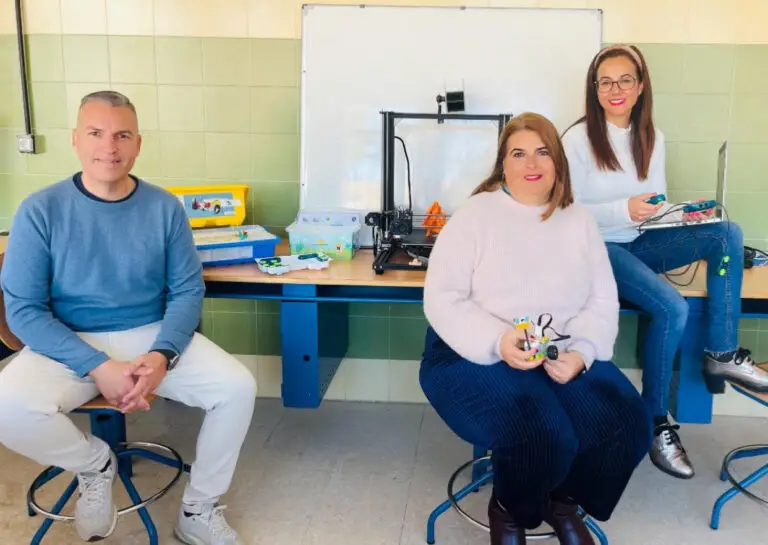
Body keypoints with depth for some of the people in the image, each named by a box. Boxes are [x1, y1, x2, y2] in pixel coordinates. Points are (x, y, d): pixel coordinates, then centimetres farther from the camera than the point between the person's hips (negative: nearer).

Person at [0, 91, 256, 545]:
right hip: (69, 345, -1)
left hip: (154, 336, 2)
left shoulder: (165, 208, -2)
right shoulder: (40, 211, -8)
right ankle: (94, 464, 4)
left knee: (238, 387, -20)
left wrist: (162, 355, -19)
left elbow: (188, 291, 0)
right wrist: (98, 367, -22)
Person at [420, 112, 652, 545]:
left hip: (562, 356, 5)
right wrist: (497, 342, -25)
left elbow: (603, 301, 6)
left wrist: (581, 352, -14)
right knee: (543, 438, -29)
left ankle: (563, 502, 14)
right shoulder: (475, 214, -5)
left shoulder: (579, 220, 9)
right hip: (476, 357, -5)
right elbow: (442, 299, -10)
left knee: (628, 425, -17)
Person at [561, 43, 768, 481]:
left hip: (639, 243, 6)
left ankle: (723, 353, -9)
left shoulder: (652, 138, 8)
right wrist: (624, 210, -27)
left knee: (727, 232, -14)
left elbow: (657, 207, 12)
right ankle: (656, 421, -8)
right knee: (673, 309, -26)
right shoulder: (578, 139, -10)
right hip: (596, 248, -6)